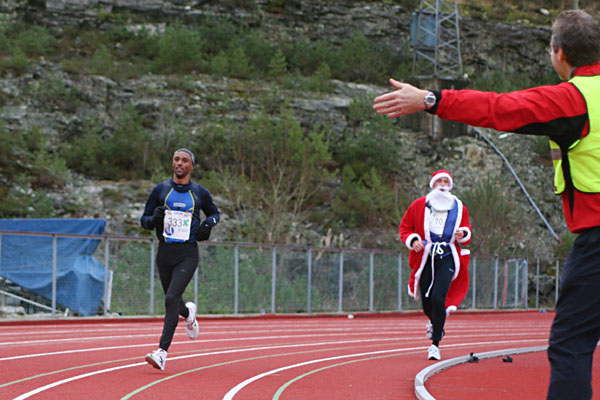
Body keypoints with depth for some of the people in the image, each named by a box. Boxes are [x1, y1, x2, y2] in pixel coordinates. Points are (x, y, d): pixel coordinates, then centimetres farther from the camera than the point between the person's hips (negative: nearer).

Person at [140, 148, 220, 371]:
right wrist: (154, 219, -13)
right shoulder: (160, 190, 5)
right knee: (173, 302, 16)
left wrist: (208, 224, 0)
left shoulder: (200, 193, 4)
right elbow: (144, 220, 10)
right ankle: (188, 313, 55)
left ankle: (162, 352, -23)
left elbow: (214, 212, 22)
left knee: (171, 299, -19)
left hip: (187, 254, -3)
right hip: (165, 253, 3)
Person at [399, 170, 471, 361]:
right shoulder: (419, 205, 5)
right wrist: (413, 240, -9)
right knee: (426, 303, 3)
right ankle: (434, 322, 41)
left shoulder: (459, 208, 8)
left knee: (438, 299, -16)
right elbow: (405, 228, 11)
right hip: (425, 257, 1)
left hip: (447, 258, -1)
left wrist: (463, 234, -7)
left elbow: (467, 236, 16)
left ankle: (435, 344, -9)